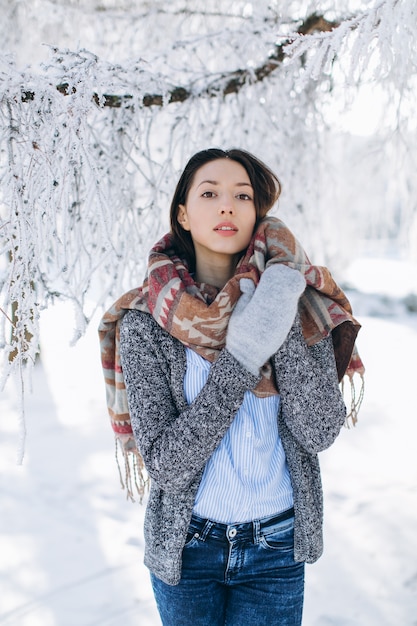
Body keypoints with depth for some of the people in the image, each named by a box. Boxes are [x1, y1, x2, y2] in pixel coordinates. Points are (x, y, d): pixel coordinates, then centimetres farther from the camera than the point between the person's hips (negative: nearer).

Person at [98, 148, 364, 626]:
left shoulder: (301, 307, -8)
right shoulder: (144, 322, -14)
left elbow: (320, 432, -17)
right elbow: (165, 464, -20)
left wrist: (283, 321, -24)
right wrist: (242, 356, -26)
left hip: (277, 549, 1)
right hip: (185, 546, -1)